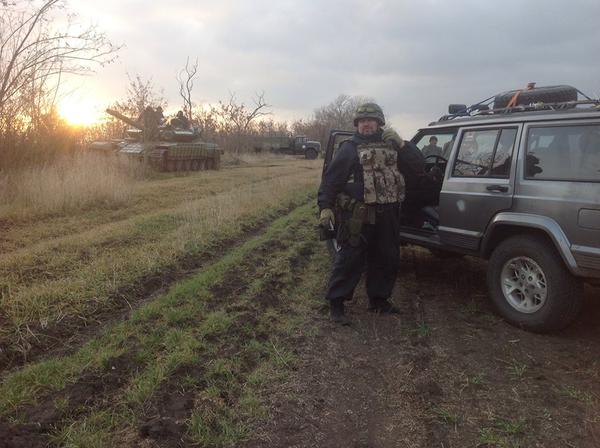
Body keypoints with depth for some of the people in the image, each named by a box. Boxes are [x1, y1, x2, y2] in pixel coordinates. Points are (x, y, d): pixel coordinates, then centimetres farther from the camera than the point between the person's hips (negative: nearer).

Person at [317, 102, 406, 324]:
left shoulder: (390, 145, 16)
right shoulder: (350, 148, 0)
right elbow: (331, 178, -6)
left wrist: (401, 144, -2)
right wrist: (325, 207, -16)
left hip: (387, 215, 6)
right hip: (359, 216, -6)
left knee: (386, 259, 15)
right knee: (350, 259, -6)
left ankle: (379, 299, 32)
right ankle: (336, 303, 5)